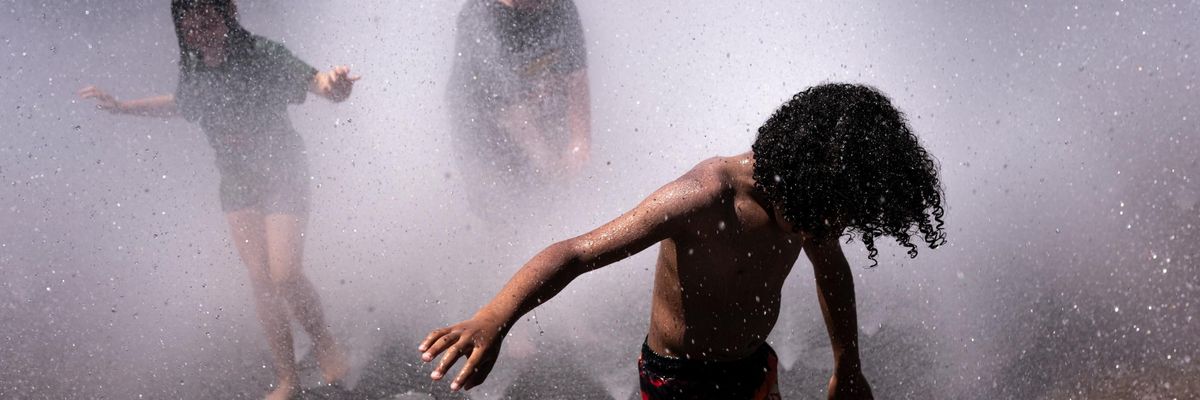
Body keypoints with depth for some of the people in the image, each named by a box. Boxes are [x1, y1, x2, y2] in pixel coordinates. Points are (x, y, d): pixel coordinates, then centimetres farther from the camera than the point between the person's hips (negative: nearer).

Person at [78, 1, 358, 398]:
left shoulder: (262, 54, -23)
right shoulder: (193, 70, -7)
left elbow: (313, 79, -36)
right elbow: (181, 102, 15)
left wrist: (332, 83, -60)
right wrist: (121, 106, 13)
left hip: (283, 175, -5)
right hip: (237, 182, 5)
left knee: (284, 275, -12)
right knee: (261, 279, 4)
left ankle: (326, 344, 15)